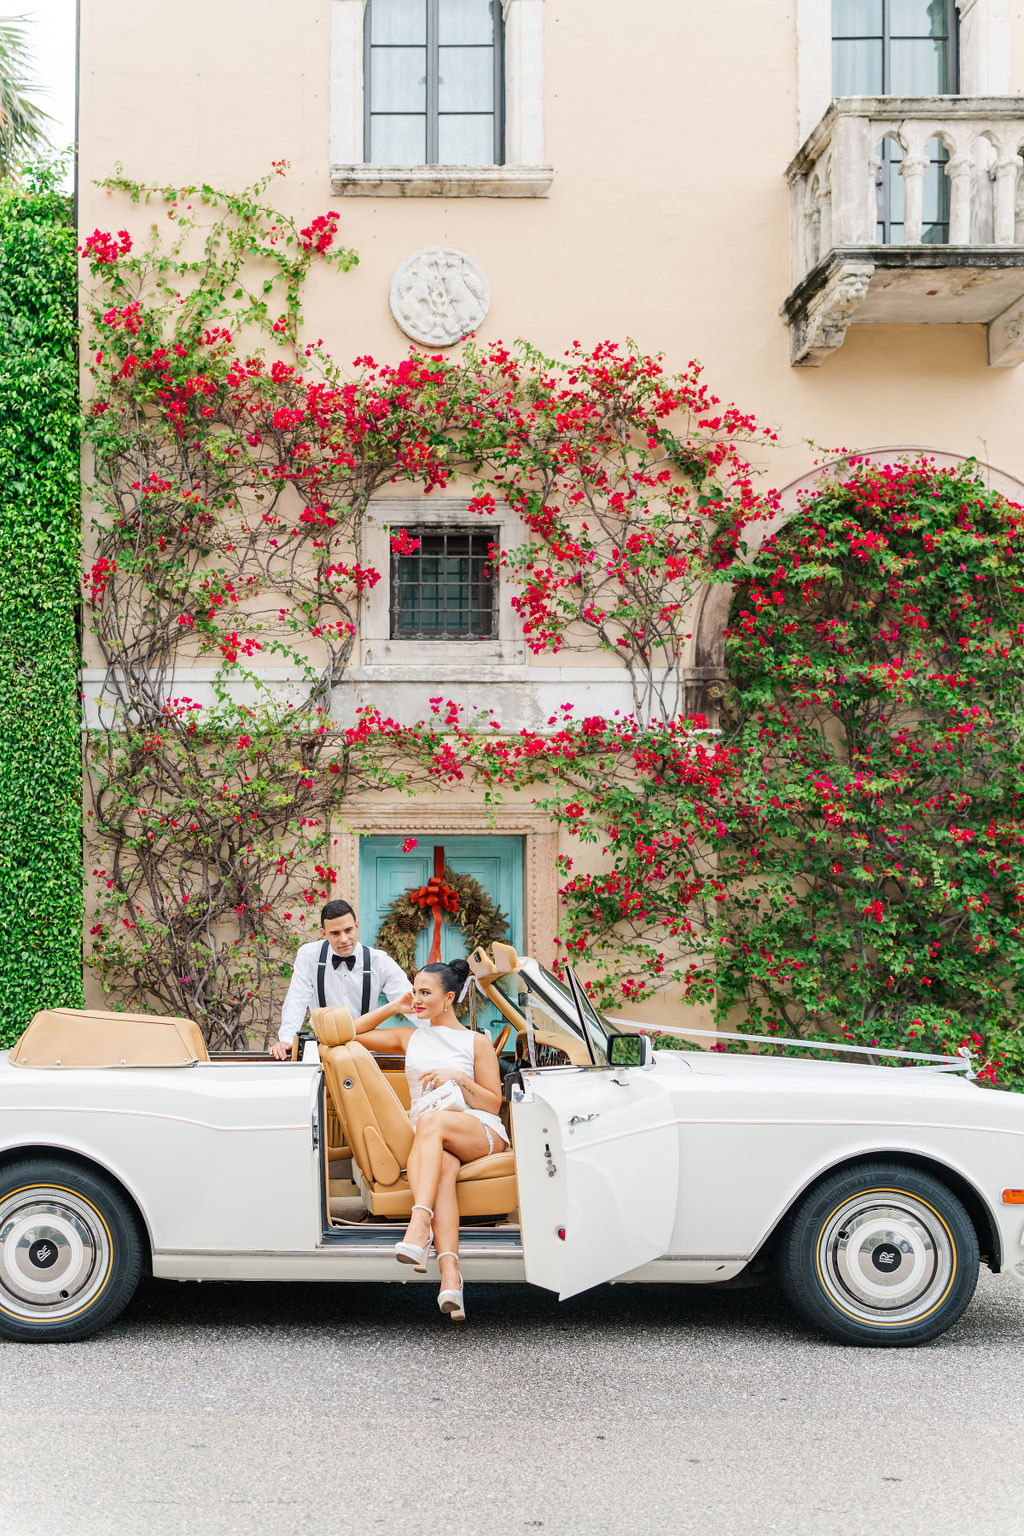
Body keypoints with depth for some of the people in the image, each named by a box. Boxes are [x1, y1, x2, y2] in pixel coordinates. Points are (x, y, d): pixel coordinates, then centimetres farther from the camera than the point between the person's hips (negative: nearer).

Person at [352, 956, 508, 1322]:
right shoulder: (409, 1038, 25)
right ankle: (449, 1272, -58)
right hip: (430, 1140, 2)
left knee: (430, 1122, -38)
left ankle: (419, 1225, -56)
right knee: (443, 1167, -37)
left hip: (480, 1131, -2)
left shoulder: (477, 1042, 14)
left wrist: (458, 1077, -7)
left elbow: (493, 1102, 9)